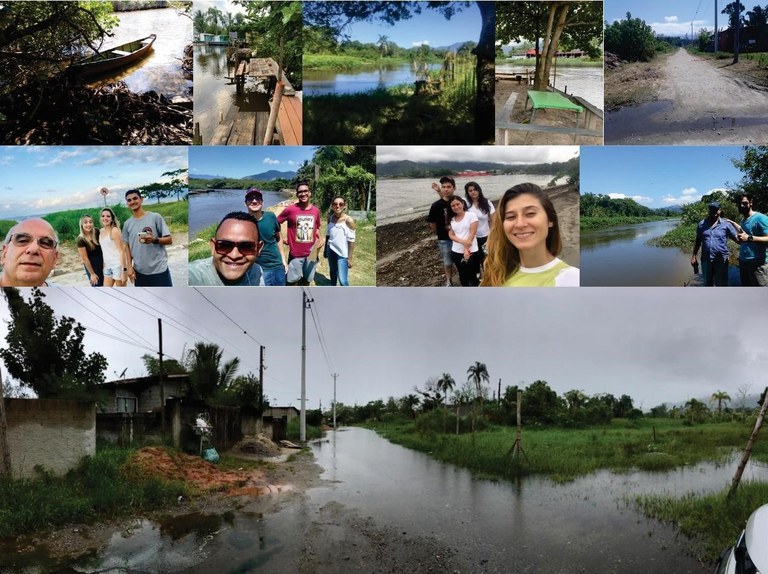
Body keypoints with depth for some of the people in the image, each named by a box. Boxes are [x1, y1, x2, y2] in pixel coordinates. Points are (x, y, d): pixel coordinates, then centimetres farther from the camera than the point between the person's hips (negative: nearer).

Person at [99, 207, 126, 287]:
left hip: (118, 265, -8)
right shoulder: (101, 231, 10)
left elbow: (121, 251, -15)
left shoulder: (114, 231, -11)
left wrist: (123, 271, -20)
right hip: (108, 266, 8)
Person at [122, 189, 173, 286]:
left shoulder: (155, 217, -3)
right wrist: (129, 267, 4)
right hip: (139, 271, 4)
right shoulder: (127, 224, 8)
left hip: (159, 269, -4)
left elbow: (169, 240, -4)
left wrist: (154, 240, -22)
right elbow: (127, 247, 15)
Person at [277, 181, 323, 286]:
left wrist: (320, 239, -1)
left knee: (306, 281, 16)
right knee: (292, 282, 4)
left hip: (311, 253, 4)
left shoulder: (316, 210, 2)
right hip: (295, 254, -3)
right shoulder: (290, 210, -10)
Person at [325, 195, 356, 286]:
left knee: (343, 280, -9)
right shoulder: (330, 218, -1)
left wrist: (349, 258, -14)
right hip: (331, 250, 6)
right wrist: (325, 250, 14)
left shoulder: (349, 220, -18)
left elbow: (351, 240, -14)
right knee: (333, 273, 21)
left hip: (342, 253, -6)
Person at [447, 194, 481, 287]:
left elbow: (472, 233, -10)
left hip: (471, 252, -4)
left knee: (474, 277, 1)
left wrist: (466, 249, -17)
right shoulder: (451, 219, 9)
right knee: (463, 276, 14)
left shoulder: (471, 215, -4)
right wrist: (462, 241, -18)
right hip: (456, 252, 4)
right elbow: (451, 235, 1)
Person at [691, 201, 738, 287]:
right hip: (706, 260, 3)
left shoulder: (726, 224, -3)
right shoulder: (702, 224, 5)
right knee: (707, 284, 17)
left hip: (721, 261, -3)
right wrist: (693, 256, 7)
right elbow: (697, 241, 10)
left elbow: (737, 238, -5)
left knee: (721, 285, 4)